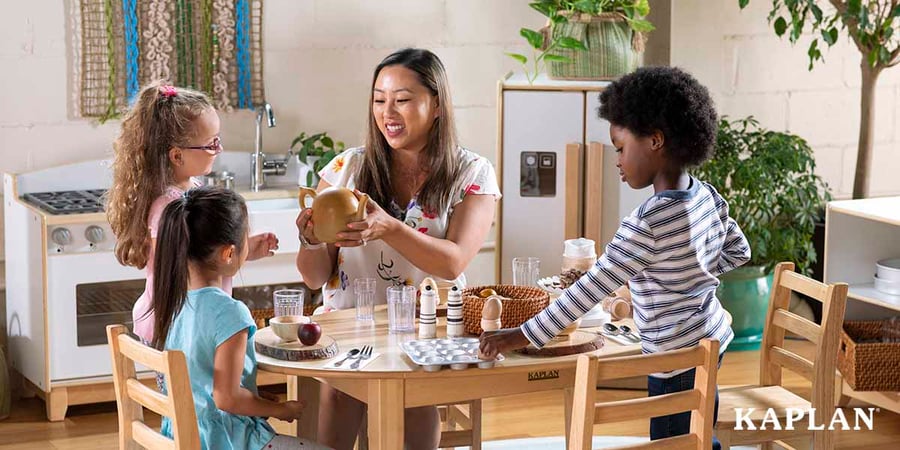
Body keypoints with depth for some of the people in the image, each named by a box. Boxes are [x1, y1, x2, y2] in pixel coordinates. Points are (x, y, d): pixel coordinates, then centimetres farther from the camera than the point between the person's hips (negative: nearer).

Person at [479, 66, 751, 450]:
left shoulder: (647, 223, -26)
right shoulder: (706, 196, -1)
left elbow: (590, 289, -24)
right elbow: (738, 250, 17)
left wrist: (523, 336, -19)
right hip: (710, 341, 9)